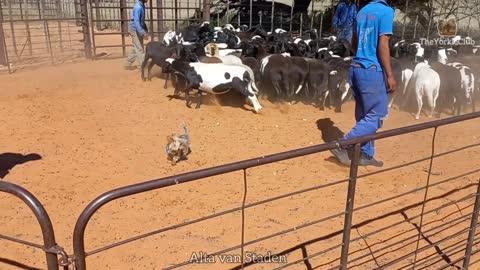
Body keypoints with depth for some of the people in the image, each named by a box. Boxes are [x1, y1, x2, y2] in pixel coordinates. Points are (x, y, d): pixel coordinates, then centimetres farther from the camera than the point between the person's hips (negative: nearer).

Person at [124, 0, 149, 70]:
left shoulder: (142, 6, 9)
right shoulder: (138, 7, -21)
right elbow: (136, 22, -27)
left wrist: (145, 29, 19)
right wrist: (143, 33, -33)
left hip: (139, 31, 9)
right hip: (135, 31, -9)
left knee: (136, 48, 15)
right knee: (139, 49, -6)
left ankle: (128, 64, 24)